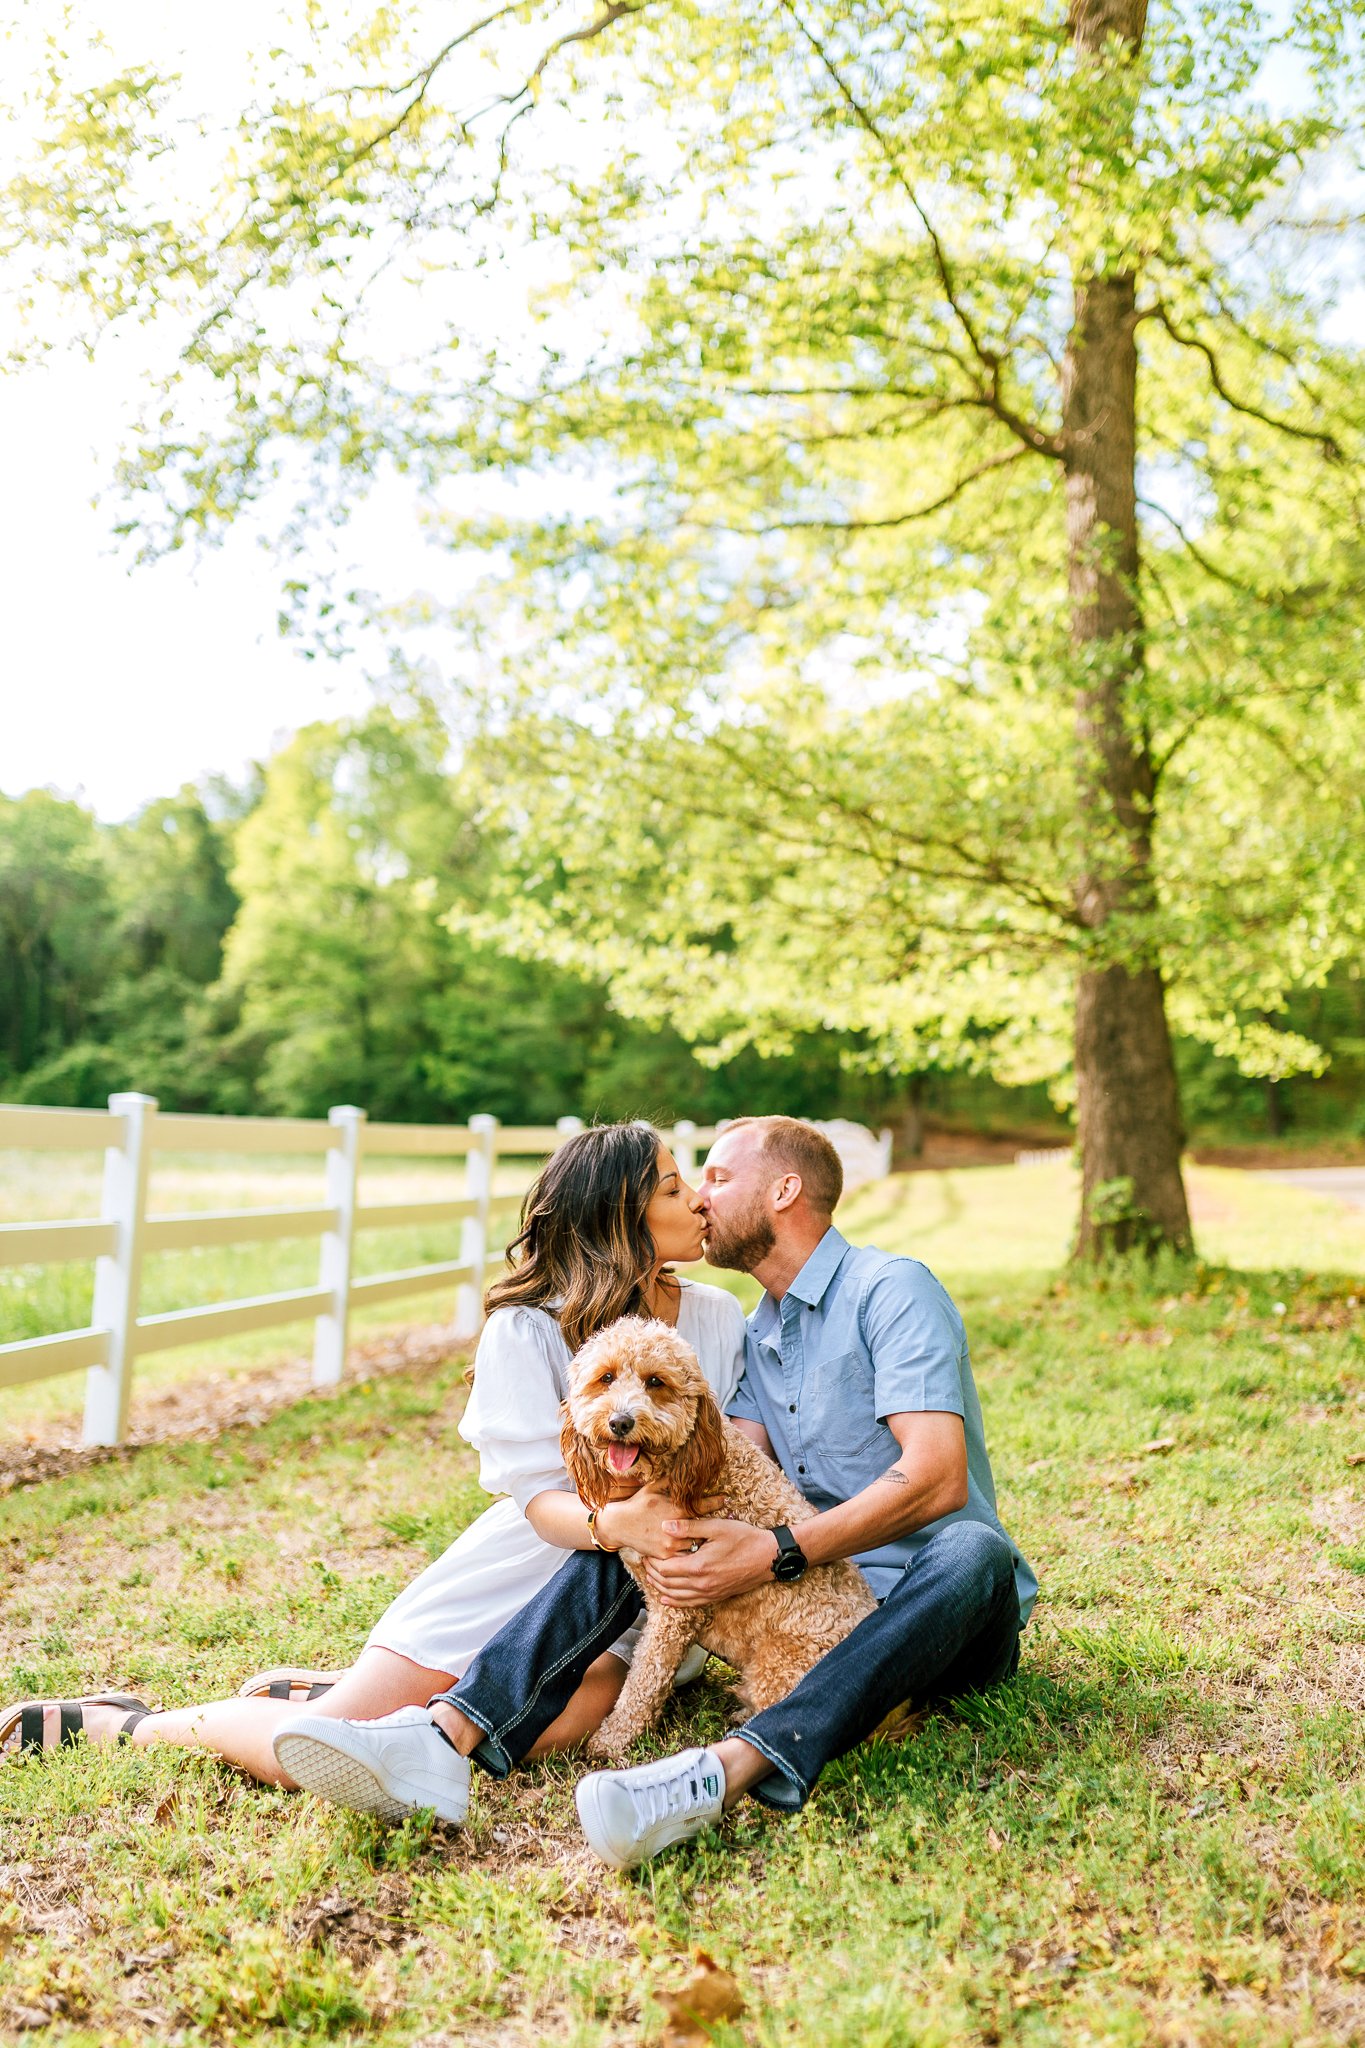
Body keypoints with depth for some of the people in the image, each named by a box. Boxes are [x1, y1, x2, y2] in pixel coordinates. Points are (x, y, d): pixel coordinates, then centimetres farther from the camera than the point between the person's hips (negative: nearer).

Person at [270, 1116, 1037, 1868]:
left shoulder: (892, 1289, -12)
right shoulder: (761, 1331, 14)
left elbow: (936, 1476, -25)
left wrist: (777, 1553, -34)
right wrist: (670, 1510, -25)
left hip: (938, 1610, -6)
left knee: (970, 1551, -39)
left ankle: (726, 1771, -58)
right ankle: (448, 1735, -29)